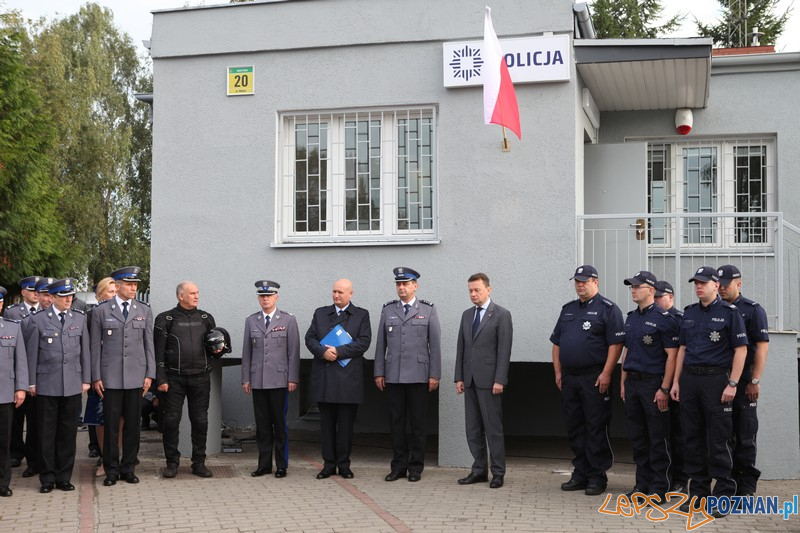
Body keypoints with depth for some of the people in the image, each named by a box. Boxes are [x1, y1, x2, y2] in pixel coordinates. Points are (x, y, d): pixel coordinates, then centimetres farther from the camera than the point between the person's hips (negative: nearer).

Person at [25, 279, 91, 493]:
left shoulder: (80, 319, 8)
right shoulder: (38, 320, 0)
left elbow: (85, 351, 9)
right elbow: (32, 353, 1)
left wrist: (86, 379, 6)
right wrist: (31, 382, -1)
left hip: (72, 385, 2)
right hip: (46, 385, -2)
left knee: (68, 432, 6)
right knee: (47, 433, 3)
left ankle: (64, 477, 15)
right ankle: (47, 478, 12)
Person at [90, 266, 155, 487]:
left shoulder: (144, 310, 8)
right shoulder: (101, 311, 2)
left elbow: (149, 344, 8)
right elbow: (95, 346, 2)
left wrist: (150, 374, 2)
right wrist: (96, 377, -2)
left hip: (136, 376, 2)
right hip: (110, 376, -2)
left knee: (132, 425, 6)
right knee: (111, 425, 2)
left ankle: (128, 468, 16)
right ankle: (111, 470, 12)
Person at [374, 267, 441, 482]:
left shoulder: (428, 310, 3)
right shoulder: (388, 310, 9)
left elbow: (435, 344, 0)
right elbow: (381, 343, 9)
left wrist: (435, 375, -5)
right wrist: (379, 372, 4)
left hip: (418, 376, -2)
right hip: (393, 376, 2)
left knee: (418, 423, 3)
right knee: (396, 422, 5)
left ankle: (415, 467, 11)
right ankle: (398, 466, 13)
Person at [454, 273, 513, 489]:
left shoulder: (501, 315, -5)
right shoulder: (467, 315, 14)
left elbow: (504, 350, -10)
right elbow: (461, 347, 14)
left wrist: (500, 380, -15)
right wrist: (459, 377, 8)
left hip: (489, 380, -6)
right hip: (470, 380, 6)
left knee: (493, 428, -2)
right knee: (473, 429, 8)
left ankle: (498, 473, 5)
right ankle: (479, 470, 16)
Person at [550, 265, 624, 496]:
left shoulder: (608, 309, -4)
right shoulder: (568, 309, 17)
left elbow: (616, 343, -12)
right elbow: (556, 342, 19)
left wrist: (606, 373, -18)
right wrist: (558, 372, 11)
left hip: (594, 379, -7)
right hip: (569, 377, 7)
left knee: (596, 429, -3)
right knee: (574, 428, 10)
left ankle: (597, 476, 4)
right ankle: (581, 473, 19)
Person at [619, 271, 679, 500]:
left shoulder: (663, 318, -9)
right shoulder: (631, 318, 14)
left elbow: (672, 355, -12)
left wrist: (665, 388, -16)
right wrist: (623, 382, 14)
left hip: (653, 384, -7)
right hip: (632, 382, 7)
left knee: (658, 439, -1)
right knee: (637, 438, 11)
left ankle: (659, 488, 6)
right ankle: (643, 484, 20)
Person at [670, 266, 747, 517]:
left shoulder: (729, 312, -4)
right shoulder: (689, 313, 13)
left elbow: (741, 349, -8)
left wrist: (732, 384, -14)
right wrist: (676, 381, 10)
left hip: (716, 379, -5)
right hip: (689, 379, 6)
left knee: (719, 440, -3)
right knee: (692, 438, 8)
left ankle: (723, 494, 4)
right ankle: (697, 491, 17)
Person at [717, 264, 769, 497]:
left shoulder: (753, 310, -2)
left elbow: (762, 346, -8)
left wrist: (755, 381, -14)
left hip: (743, 380, -5)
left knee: (745, 435, 0)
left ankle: (746, 487, 6)